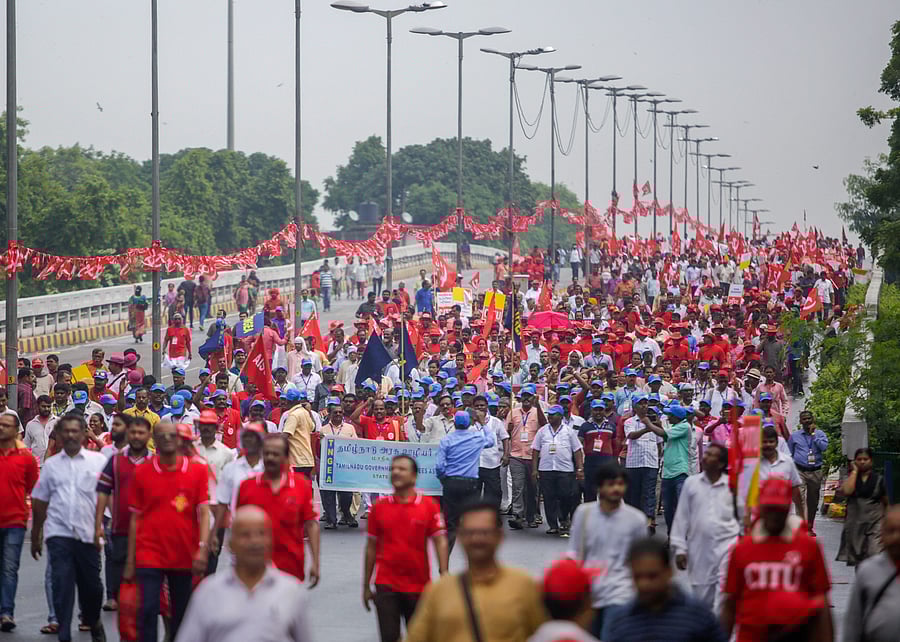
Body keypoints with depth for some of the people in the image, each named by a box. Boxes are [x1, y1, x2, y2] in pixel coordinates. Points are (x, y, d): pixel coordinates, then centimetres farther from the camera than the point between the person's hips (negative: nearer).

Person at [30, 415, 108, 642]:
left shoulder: (99, 461, 5)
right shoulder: (51, 464, 11)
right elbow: (40, 502, 16)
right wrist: (36, 536, 16)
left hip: (88, 534, -1)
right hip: (58, 534, 1)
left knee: (91, 585, 7)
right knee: (61, 586, -6)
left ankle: (93, 622, 33)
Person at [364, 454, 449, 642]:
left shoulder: (429, 506, -4)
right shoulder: (379, 507, 2)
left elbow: (440, 542, -5)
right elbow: (371, 547, 8)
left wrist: (444, 576, -16)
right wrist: (366, 586, 9)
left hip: (418, 585, 0)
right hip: (386, 585, 0)